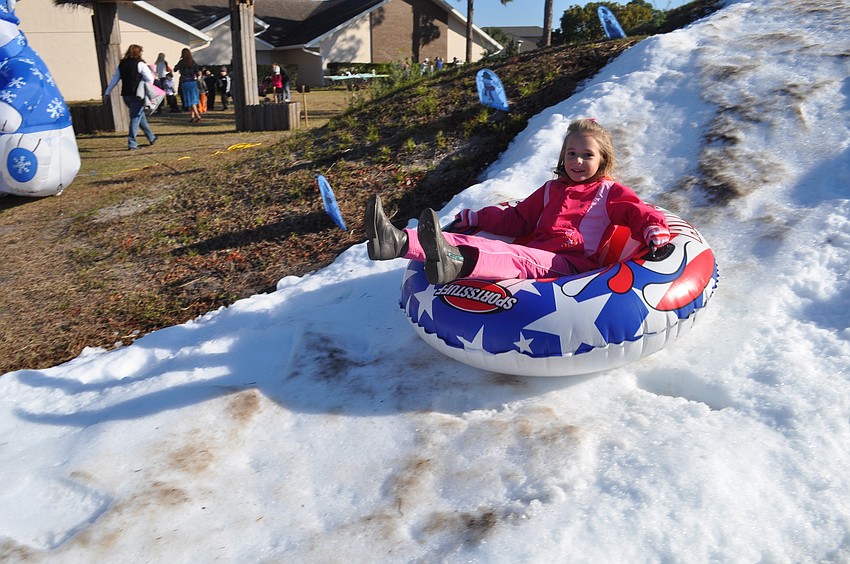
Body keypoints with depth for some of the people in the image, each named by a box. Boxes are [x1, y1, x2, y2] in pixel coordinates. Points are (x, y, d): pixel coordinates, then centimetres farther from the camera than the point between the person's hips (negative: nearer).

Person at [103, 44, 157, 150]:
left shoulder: (121, 65, 11)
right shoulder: (140, 64, -7)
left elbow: (114, 80, 15)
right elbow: (149, 79, -9)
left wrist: (106, 92, 21)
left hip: (125, 95, 6)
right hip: (137, 95, -6)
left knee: (140, 115, 20)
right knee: (136, 117, -4)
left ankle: (151, 137, 29)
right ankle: (132, 142, -7)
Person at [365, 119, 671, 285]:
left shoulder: (611, 193, 17)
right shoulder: (551, 190, 32)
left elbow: (640, 212, 6)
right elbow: (516, 219, 33)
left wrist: (656, 231, -18)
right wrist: (474, 218, 26)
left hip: (571, 263, -5)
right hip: (533, 253, 6)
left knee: (520, 258, -39)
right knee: (473, 242, -19)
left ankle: (457, 263, -70)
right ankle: (398, 242, -38)